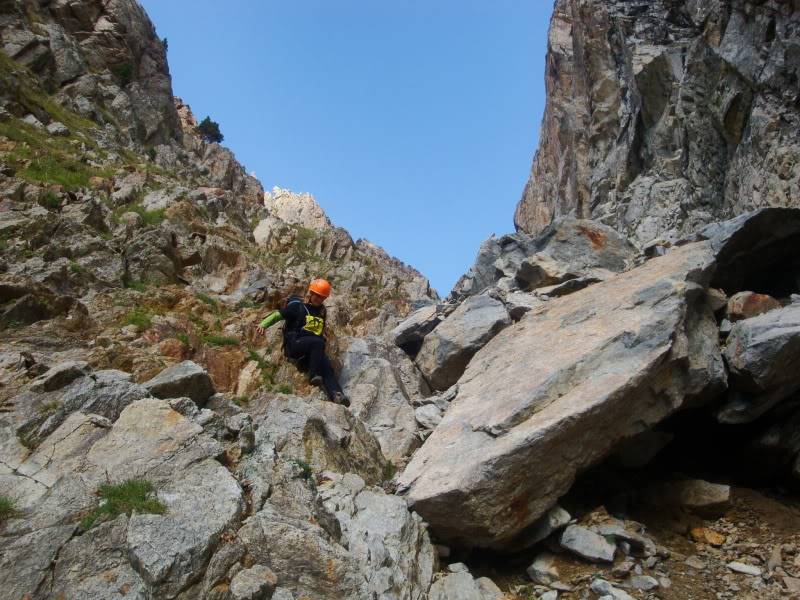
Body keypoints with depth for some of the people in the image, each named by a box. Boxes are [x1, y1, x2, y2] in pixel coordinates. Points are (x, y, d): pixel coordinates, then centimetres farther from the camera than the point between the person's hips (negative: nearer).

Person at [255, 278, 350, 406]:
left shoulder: (321, 310, 19)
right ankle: (314, 376, -28)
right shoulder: (296, 306, 1)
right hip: (294, 344, -5)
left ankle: (336, 395, -39)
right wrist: (263, 324, -22)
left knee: (327, 367, -23)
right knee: (318, 342, -35)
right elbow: (277, 315, -5)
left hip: (312, 350, 5)